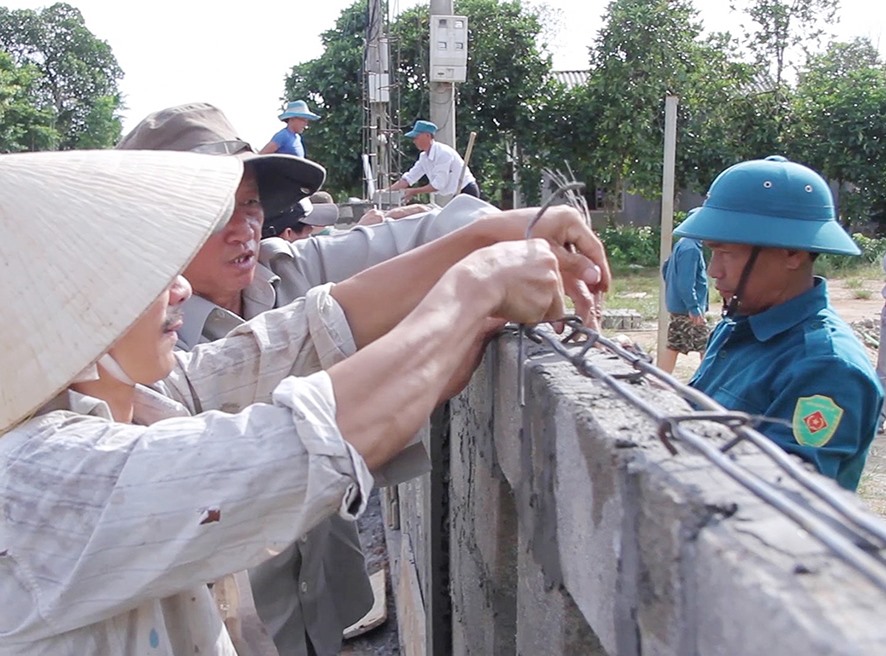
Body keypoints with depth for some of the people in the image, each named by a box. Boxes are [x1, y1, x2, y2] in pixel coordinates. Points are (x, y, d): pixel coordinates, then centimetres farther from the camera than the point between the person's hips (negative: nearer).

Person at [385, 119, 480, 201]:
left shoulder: (443, 153, -21)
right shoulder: (424, 157, 6)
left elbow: (438, 185, -23)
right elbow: (408, 178, 8)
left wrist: (414, 192, -17)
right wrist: (387, 191, -1)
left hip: (467, 192, -8)